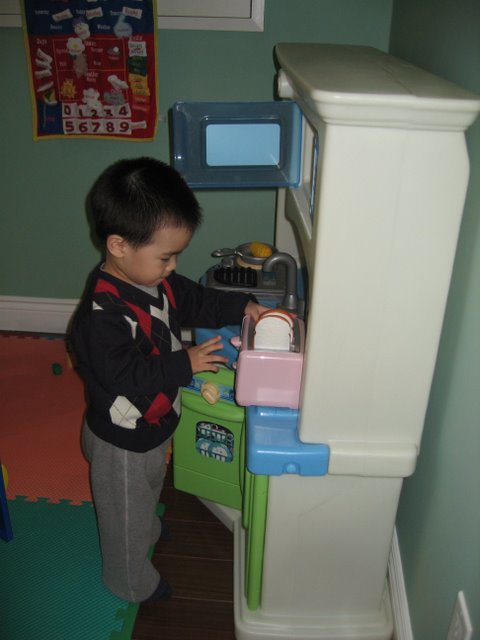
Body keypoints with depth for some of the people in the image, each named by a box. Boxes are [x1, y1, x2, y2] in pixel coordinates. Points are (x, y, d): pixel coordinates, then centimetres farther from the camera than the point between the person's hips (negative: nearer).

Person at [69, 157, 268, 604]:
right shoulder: (102, 315, -36)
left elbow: (195, 302, 5)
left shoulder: (156, 279, -8)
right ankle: (132, 582, 44)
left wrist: (242, 307, -9)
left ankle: (148, 529, 65)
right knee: (124, 513, 19)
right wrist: (186, 364, -31)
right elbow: (124, 376, -35)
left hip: (155, 422, 8)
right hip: (121, 439, -8)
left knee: (148, 491, 36)